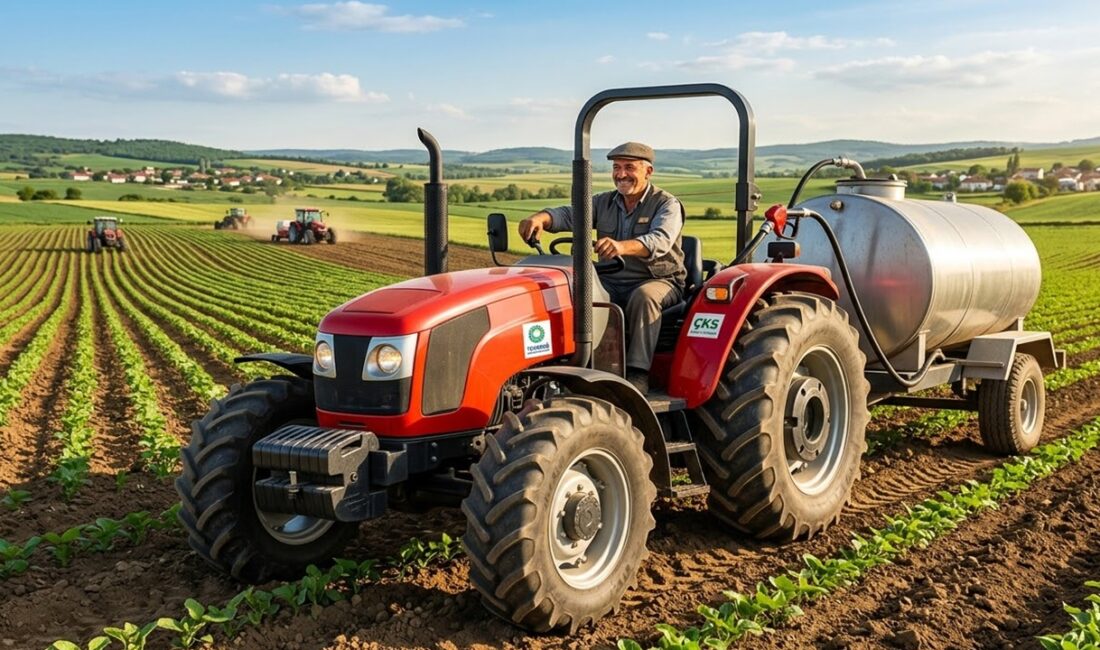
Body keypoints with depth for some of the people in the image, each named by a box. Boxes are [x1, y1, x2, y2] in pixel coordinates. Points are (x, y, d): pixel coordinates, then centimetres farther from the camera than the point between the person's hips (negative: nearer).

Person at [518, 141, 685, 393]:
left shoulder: (667, 205, -4)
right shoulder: (604, 202, 12)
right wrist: (541, 217, -28)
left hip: (658, 281, -4)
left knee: (644, 296, -37)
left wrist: (622, 246, -46)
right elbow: (569, 214, -4)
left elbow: (660, 241, -25)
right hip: (612, 282, 4)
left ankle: (637, 373, -34)